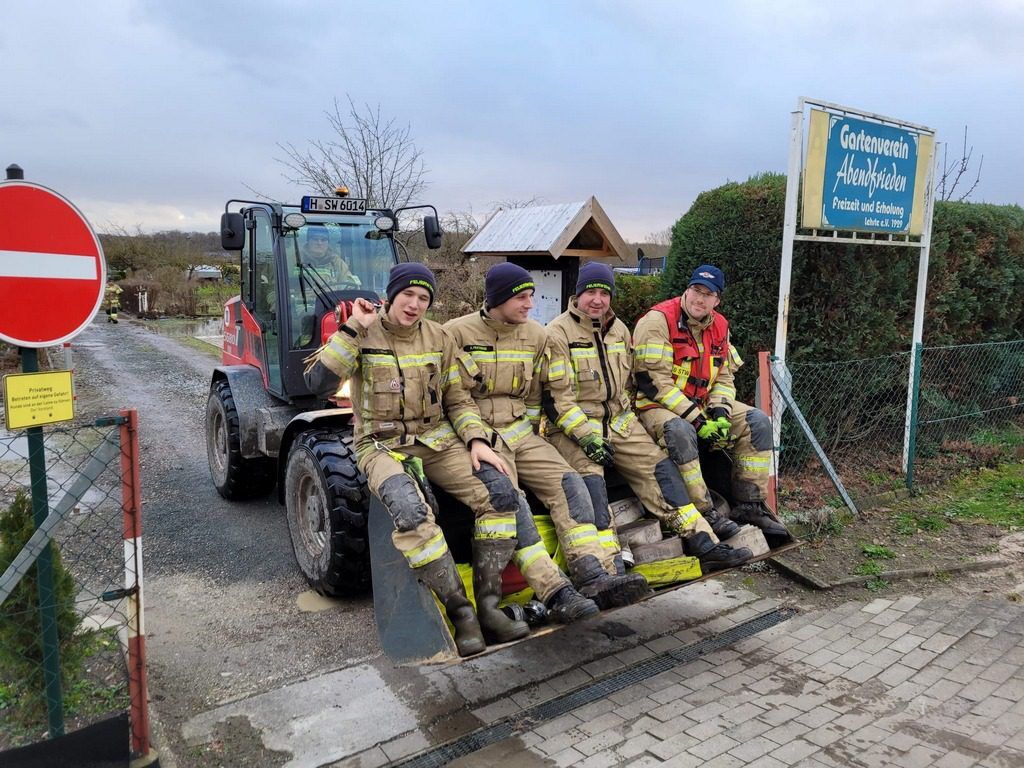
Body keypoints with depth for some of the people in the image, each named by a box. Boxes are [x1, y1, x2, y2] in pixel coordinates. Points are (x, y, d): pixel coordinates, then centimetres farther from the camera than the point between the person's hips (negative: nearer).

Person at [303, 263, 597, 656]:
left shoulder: (437, 337, 6)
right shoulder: (361, 335, -4)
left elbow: (457, 398, 11)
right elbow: (318, 382, -17)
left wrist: (477, 440, -4)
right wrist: (353, 328, -20)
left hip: (435, 438, 4)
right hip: (382, 445, -4)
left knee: (499, 492, -18)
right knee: (411, 512, -35)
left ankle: (487, 603, -8)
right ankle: (460, 611, -18)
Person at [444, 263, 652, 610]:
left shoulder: (535, 334, 10)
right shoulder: (458, 332, -4)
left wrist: (530, 434, 7)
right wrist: (476, 438, -20)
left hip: (522, 432, 5)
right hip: (480, 435, -5)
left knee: (569, 484, -16)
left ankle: (594, 577, -23)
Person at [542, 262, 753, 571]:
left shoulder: (619, 329, 13)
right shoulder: (559, 333, -9)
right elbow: (555, 396, -14)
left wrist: (626, 415, 12)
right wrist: (587, 436, -21)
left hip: (618, 420, 6)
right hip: (572, 427, -6)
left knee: (658, 465, -6)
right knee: (590, 475, -30)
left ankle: (702, 544, -5)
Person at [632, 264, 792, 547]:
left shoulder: (719, 326, 9)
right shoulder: (658, 319, -14)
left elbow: (724, 377, 12)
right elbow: (654, 381, -20)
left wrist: (720, 412, -10)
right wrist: (696, 419, -21)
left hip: (702, 404, 7)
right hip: (657, 406, -7)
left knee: (757, 422, -7)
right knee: (680, 431, -39)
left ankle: (750, 506, -4)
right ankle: (703, 513, -31)